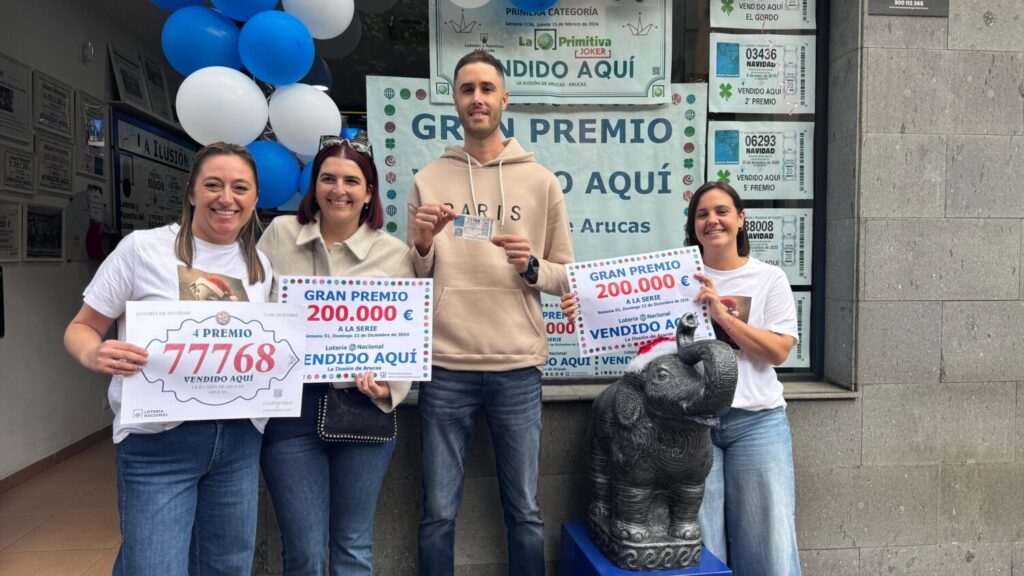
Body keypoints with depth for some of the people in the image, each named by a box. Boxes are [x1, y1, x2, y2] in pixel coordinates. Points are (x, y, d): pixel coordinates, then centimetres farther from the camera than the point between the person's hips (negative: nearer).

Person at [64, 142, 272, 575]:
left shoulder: (260, 265, 7)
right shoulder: (142, 248, -6)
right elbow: (81, 328, -1)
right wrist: (93, 354, -23)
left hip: (239, 438, 5)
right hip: (157, 441, -4)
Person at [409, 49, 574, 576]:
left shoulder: (540, 181, 6)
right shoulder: (428, 180, 7)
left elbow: (567, 277, 7)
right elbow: (412, 283, 8)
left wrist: (531, 266, -13)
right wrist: (422, 245, -11)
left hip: (518, 367, 0)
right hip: (445, 367, 0)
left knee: (525, 511, 12)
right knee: (438, 513, 10)